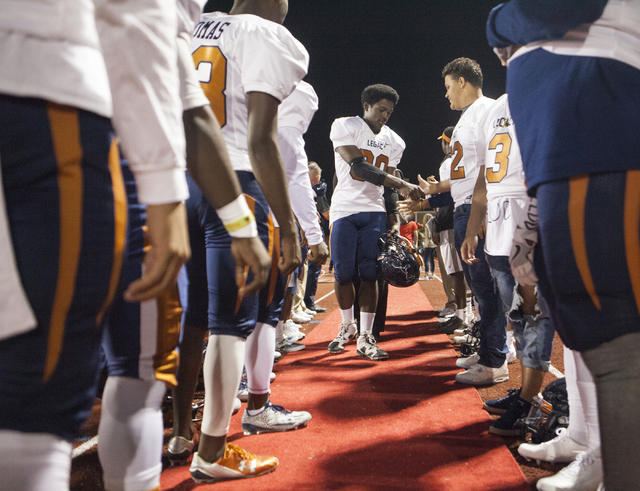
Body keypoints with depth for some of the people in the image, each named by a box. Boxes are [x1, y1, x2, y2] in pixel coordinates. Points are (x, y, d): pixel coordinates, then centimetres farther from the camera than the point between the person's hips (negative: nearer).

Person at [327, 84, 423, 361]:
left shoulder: (393, 142, 12)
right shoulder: (344, 127, -5)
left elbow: (388, 187, 13)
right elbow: (359, 167, -18)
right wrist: (401, 184, -23)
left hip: (374, 212, 3)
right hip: (344, 210, -3)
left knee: (369, 274, -4)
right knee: (344, 273, 0)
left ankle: (366, 337, 2)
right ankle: (347, 326, 23)